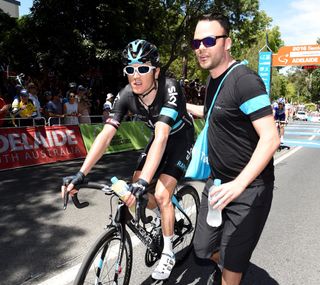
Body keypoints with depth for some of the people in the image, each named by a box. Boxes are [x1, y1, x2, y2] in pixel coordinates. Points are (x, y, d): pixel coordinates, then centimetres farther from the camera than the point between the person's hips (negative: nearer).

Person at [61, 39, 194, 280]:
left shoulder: (170, 88, -34)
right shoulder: (126, 96, -20)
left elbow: (162, 136, -45)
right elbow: (106, 134, -25)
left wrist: (144, 182, -53)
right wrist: (81, 174, -33)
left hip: (181, 139, -5)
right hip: (159, 138, 5)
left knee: (161, 194, -15)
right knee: (135, 192, -1)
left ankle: (168, 254, 7)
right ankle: (165, 214, 31)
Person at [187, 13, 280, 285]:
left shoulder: (245, 80, -19)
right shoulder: (213, 79, 8)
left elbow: (270, 138, -25)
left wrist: (238, 184, -34)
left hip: (248, 188, -7)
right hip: (218, 182, 8)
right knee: (204, 248, 18)